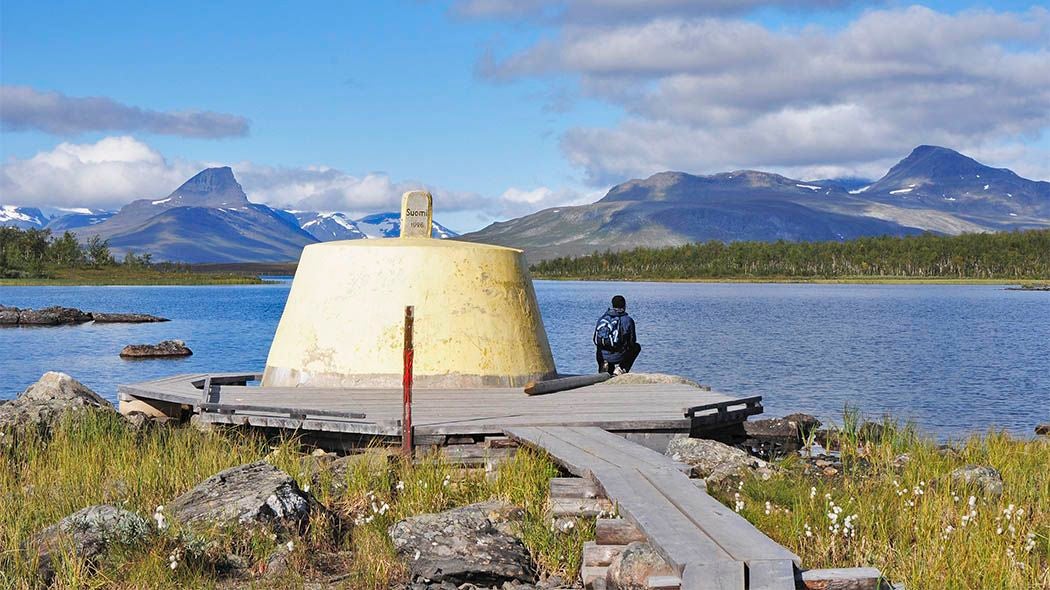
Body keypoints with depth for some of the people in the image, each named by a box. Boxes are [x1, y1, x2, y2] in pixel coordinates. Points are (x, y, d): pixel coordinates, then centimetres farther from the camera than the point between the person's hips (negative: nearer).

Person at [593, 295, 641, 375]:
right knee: (637, 347, 24)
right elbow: (632, 341, -2)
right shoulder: (627, 320, -9)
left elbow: (595, 340, 10)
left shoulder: (602, 318, 5)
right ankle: (621, 368, 9)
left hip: (602, 356, 6)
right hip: (617, 356, -6)